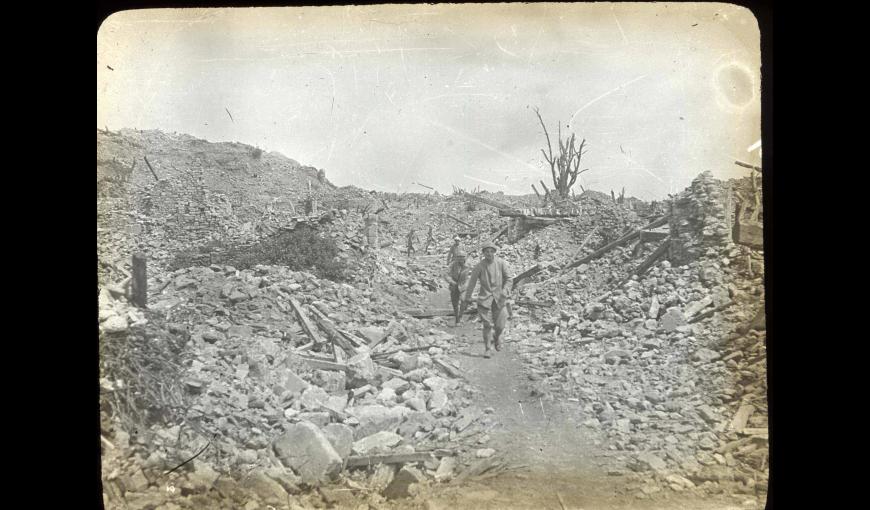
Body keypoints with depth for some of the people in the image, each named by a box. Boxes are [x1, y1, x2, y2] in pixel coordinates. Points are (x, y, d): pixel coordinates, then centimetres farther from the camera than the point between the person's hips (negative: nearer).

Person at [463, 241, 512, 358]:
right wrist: (467, 300, 3)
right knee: (487, 325, -5)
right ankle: (486, 349, 8)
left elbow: (509, 279, 2)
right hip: (485, 298, -1)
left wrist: (505, 290, -16)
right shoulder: (479, 266, -5)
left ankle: (497, 337, 35)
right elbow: (471, 283, 1)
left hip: (499, 298, 1)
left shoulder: (501, 263, -2)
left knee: (500, 325, 1)